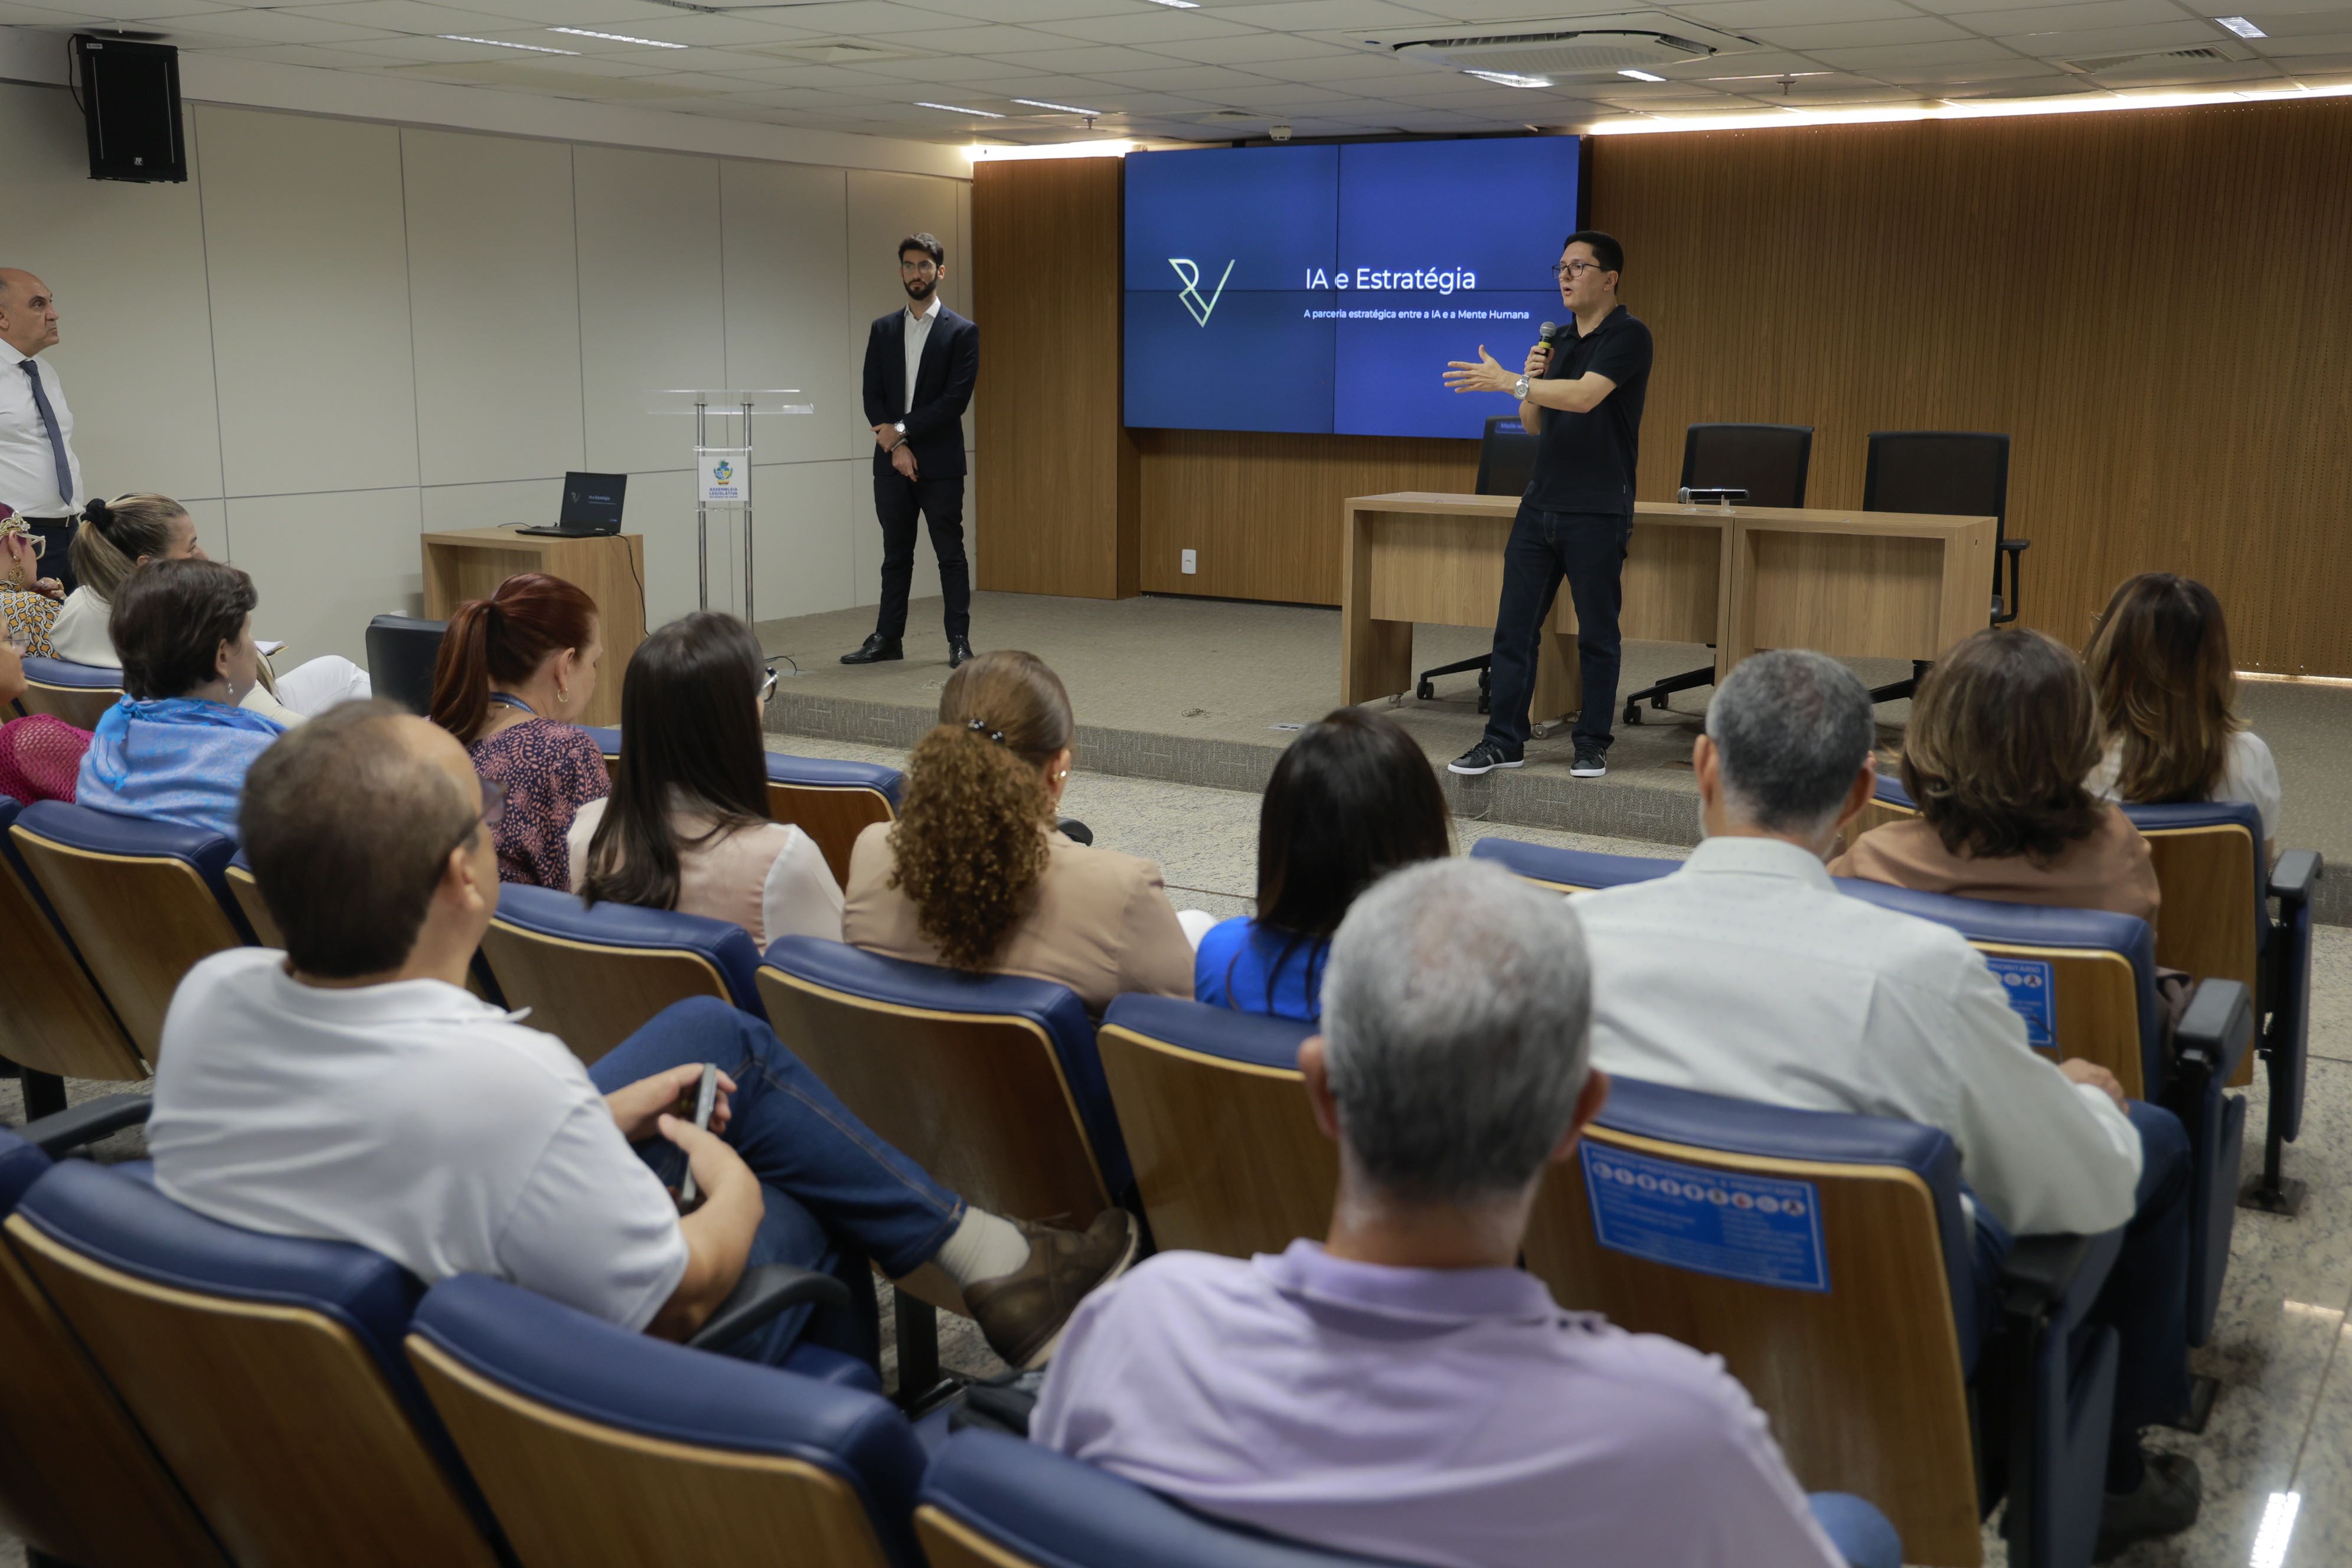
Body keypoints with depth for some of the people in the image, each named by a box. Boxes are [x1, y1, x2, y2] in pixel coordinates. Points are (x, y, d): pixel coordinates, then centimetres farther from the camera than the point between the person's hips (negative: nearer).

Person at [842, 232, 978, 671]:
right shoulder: (883, 330, 10)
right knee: (896, 554, 11)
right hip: (892, 462, 4)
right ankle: (888, 639, 16)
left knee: (950, 553, 1)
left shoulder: (962, 332, -2)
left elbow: (955, 400, -11)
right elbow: (872, 396, 5)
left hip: (940, 464, -4)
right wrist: (897, 447, -9)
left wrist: (902, 430, -13)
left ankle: (960, 641, 7)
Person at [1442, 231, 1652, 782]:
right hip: (1541, 504, 7)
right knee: (1514, 627, 3)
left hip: (1597, 512, -7)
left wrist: (1508, 382, -25)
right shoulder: (1561, 341, 15)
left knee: (1597, 634, 3)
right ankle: (1504, 740, 9)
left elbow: (1584, 396, -24)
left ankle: (1593, 744, 14)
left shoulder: (1627, 335, -9)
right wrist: (1533, 376, -2)